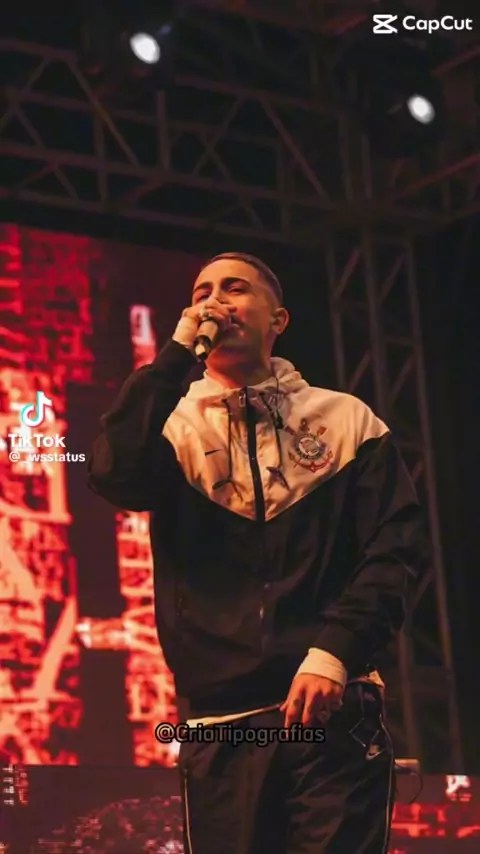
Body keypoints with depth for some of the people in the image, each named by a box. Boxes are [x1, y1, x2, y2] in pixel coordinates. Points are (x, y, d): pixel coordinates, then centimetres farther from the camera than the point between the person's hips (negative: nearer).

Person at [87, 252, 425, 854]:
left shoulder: (345, 419, 12)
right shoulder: (174, 425, 14)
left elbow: (393, 544, 3)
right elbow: (114, 475, -9)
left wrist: (334, 651, -12)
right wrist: (178, 350, -5)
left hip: (335, 712, -1)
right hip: (221, 724, 1)